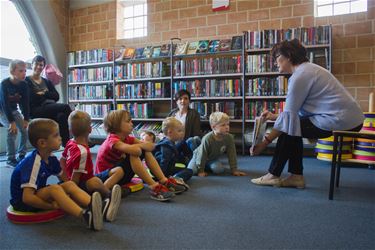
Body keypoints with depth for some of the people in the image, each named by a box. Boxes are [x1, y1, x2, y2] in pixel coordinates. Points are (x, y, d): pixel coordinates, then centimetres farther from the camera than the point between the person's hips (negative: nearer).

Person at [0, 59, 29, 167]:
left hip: (13, 110, 5)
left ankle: (21, 155, 4)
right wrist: (11, 122, -31)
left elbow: (25, 103, -9)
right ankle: (10, 158, -13)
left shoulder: (24, 85, -11)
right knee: (12, 129, -24)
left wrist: (26, 120, -15)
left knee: (25, 128, -10)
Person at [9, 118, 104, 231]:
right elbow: (27, 198, -31)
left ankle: (92, 206, -36)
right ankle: (86, 216, -49)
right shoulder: (33, 163, -27)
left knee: (69, 185, -13)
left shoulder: (51, 159, -2)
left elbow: (64, 179, 10)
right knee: (54, 188, -32)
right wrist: (52, 206, -25)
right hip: (22, 201, -8)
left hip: (38, 194, 8)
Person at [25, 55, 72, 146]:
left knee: (62, 116, -31)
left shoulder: (47, 82, 22)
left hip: (50, 109, 5)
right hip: (36, 111, -5)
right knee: (65, 107, -27)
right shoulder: (26, 81, 7)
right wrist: (48, 95, -4)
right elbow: (30, 98, -9)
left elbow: (56, 96, 6)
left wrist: (43, 93, -9)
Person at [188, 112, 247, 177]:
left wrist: (234, 170, -15)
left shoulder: (229, 138, -23)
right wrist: (201, 171, -21)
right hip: (199, 156, -3)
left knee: (219, 169, -25)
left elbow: (232, 155, -15)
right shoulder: (207, 139, -34)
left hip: (213, 159, 3)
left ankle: (207, 166, 8)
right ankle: (202, 166, 14)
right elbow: (202, 155, -26)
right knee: (192, 171, -21)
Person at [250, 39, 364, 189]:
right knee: (292, 125, 14)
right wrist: (274, 116, 18)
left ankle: (273, 175, 9)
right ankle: (296, 176, 13)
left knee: (288, 128, -2)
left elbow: (289, 115, -15)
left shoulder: (300, 75, -14)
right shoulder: (307, 68, 16)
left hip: (341, 120, -10)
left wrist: (264, 143, -11)